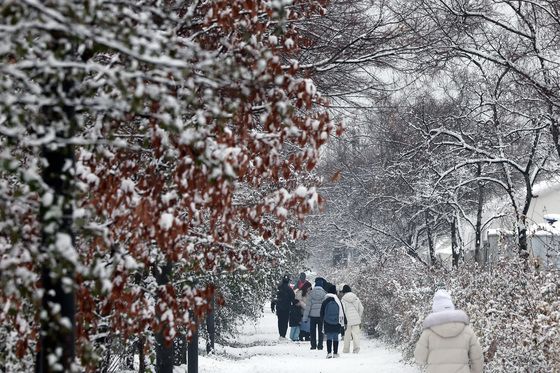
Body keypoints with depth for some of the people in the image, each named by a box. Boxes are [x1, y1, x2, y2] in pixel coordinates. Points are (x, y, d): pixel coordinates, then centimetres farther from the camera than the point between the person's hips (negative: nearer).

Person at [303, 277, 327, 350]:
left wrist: (305, 316, 2)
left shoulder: (311, 292, -3)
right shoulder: (324, 292, -4)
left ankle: (313, 345, 6)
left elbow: (308, 305, -2)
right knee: (321, 331, 9)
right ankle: (320, 345, 7)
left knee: (312, 330, 9)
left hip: (313, 314, 0)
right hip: (321, 314, 0)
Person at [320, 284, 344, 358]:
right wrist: (342, 323, 9)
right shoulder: (338, 301, -3)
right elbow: (342, 313, 2)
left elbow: (322, 313, 2)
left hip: (327, 324, 0)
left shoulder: (325, 302, -3)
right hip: (336, 323, 1)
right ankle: (335, 353, 8)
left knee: (329, 338, 0)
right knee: (335, 338, 8)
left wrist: (322, 322, 12)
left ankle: (329, 352, -13)